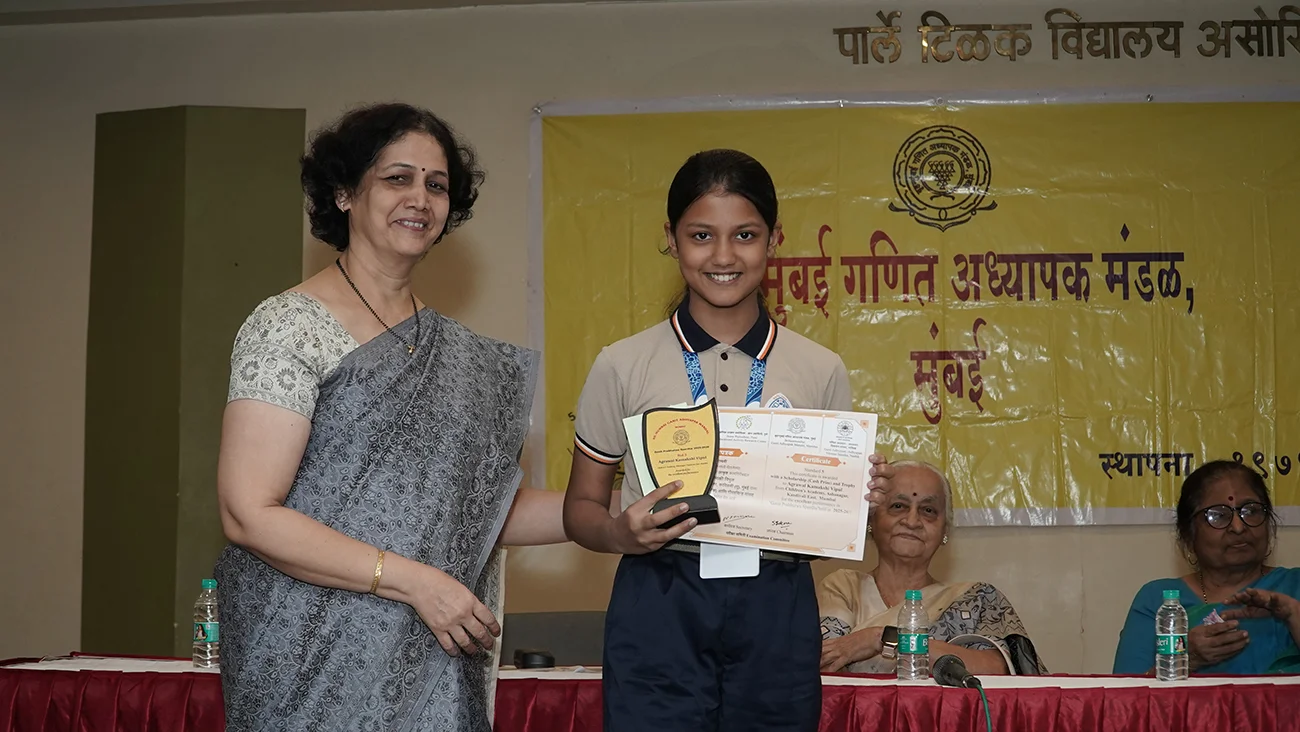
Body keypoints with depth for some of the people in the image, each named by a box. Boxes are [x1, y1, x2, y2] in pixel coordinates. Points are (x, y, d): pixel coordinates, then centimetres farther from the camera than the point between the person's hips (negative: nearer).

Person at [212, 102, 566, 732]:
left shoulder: (455, 352, 11)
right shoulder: (291, 328, -8)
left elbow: (483, 510, 11)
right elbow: (249, 515, -15)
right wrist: (413, 581, -18)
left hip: (432, 670, 6)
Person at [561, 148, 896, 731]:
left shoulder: (821, 372, 6)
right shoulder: (622, 367, 2)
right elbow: (581, 506, 7)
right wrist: (621, 533, -14)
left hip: (776, 616, 2)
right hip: (659, 613, -1)